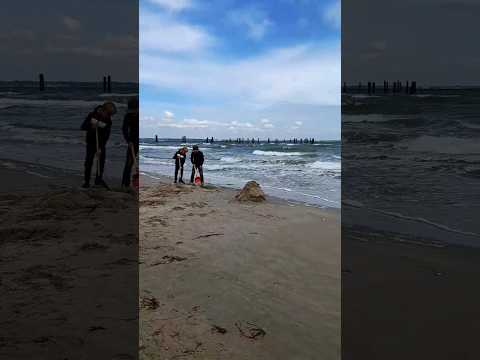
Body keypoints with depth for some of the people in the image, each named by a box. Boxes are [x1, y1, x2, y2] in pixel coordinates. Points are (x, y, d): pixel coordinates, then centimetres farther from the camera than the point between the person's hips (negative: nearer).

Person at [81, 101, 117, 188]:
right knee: (89, 162, 0)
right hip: (91, 142, -2)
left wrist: (100, 148, -20)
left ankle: (99, 179, 19)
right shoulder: (92, 115, -14)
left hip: (102, 143, 2)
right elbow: (83, 127, -11)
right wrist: (91, 125, -31)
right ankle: (86, 181, 7)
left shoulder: (108, 121, -12)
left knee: (102, 161, 4)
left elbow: (106, 136, -15)